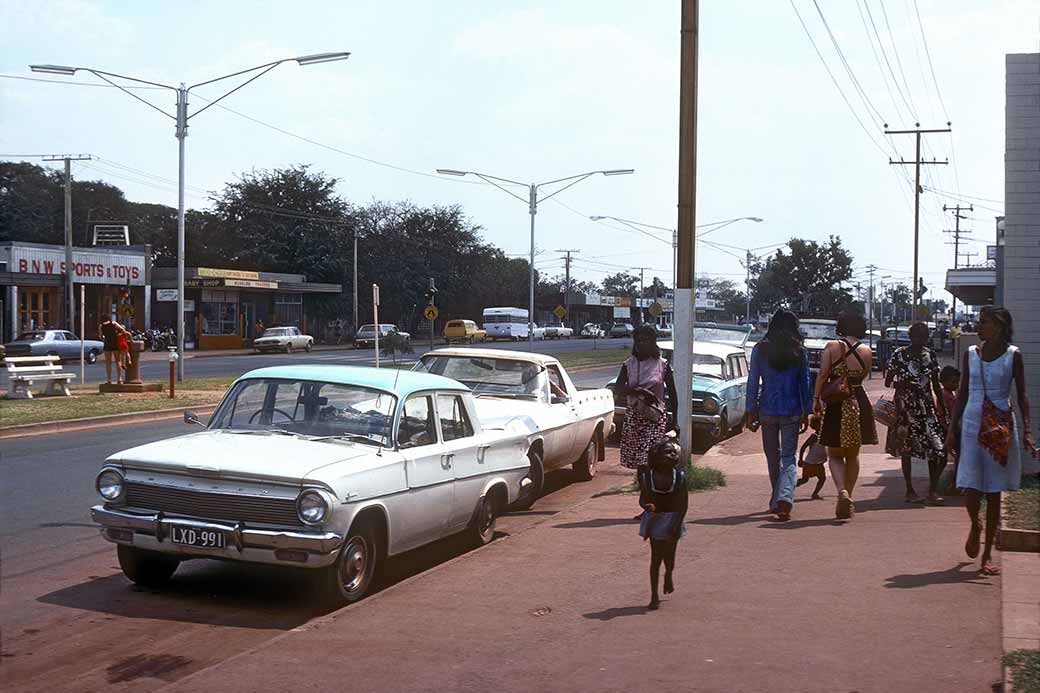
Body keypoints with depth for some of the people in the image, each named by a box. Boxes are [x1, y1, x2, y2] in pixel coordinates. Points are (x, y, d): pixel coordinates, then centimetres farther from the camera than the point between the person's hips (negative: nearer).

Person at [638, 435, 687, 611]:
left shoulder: (679, 476, -8)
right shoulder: (647, 476, -7)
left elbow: (684, 503, -5)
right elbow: (642, 498, -1)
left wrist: (676, 525, -12)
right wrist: (647, 506, -25)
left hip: (673, 519, 0)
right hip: (655, 519, 0)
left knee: (669, 555, 6)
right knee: (656, 557, -1)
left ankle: (668, 575, 43)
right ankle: (654, 596, 7)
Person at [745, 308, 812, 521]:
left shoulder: (760, 350, -1)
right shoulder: (799, 352, -1)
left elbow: (753, 382, 0)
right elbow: (805, 384, 2)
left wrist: (751, 411, 5)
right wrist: (806, 413, 9)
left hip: (767, 410, 1)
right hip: (792, 410, -1)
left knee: (773, 457, 14)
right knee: (789, 457, 2)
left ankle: (777, 501, 23)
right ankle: (785, 497, -19)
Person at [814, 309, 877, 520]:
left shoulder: (831, 347, -7)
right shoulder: (866, 351, -1)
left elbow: (822, 375, -11)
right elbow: (863, 376, 10)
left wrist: (816, 398, -4)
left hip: (836, 406, -2)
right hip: (858, 404, 2)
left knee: (835, 455, 7)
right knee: (853, 455, 16)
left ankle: (842, 491, -17)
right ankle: (848, 499, 17)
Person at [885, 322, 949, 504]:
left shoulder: (930, 355, 8)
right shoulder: (899, 354, -4)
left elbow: (935, 384, 14)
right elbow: (887, 382, -2)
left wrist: (942, 407, 11)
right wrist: (901, 383, -20)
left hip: (926, 405, 3)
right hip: (906, 406, -3)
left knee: (936, 446, -6)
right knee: (907, 448, 3)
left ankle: (933, 489, 1)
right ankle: (910, 490, 12)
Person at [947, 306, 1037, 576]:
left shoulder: (1013, 355, -1)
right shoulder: (970, 354, 6)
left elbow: (1022, 396, 0)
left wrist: (1026, 431, -10)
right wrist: (952, 428, 7)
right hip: (972, 424, 2)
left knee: (994, 491, 3)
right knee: (970, 488, -8)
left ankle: (987, 553, 12)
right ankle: (975, 527, 25)